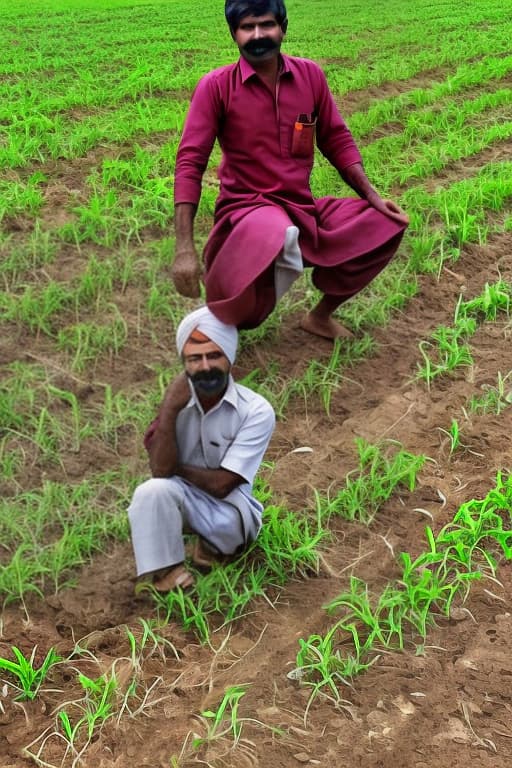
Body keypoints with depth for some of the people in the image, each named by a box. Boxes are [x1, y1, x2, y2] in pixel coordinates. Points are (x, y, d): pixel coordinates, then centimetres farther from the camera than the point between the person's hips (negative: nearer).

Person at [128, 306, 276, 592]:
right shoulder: (179, 399, -11)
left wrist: (176, 469, -11)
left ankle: (212, 543, 2)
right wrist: (169, 410, -26)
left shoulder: (256, 411, -20)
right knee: (153, 491, -31)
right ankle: (166, 572, -12)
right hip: (182, 498, 2)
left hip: (229, 507, -1)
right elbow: (161, 470, -21)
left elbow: (221, 484, -21)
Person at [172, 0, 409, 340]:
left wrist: (372, 196, 1)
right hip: (246, 209, -5)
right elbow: (190, 163, -11)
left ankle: (321, 315, 15)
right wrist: (185, 248, -20)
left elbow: (337, 140, 13)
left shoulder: (310, 75, 3)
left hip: (303, 209, 6)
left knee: (387, 224, -6)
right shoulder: (216, 86, -8)